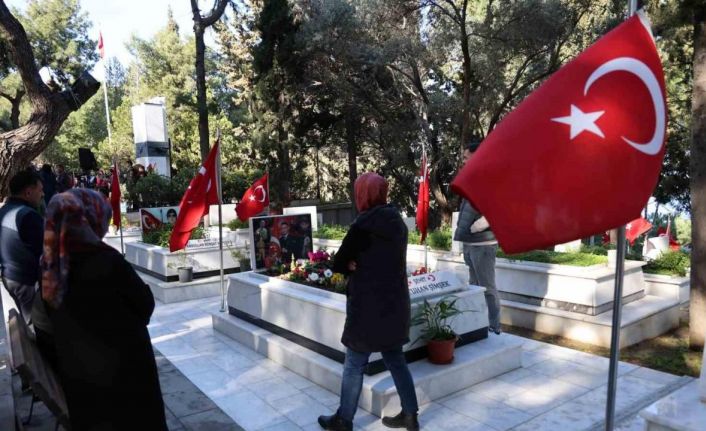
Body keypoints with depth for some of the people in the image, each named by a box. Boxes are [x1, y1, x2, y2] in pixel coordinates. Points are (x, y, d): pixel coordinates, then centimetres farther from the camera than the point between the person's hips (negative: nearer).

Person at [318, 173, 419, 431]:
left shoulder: (364, 224, -17)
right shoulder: (398, 222, 6)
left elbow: (338, 264, -11)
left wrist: (353, 265, 4)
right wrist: (360, 265, 0)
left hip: (369, 306, -7)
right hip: (396, 303, 7)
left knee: (354, 365, 8)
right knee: (396, 360, 18)